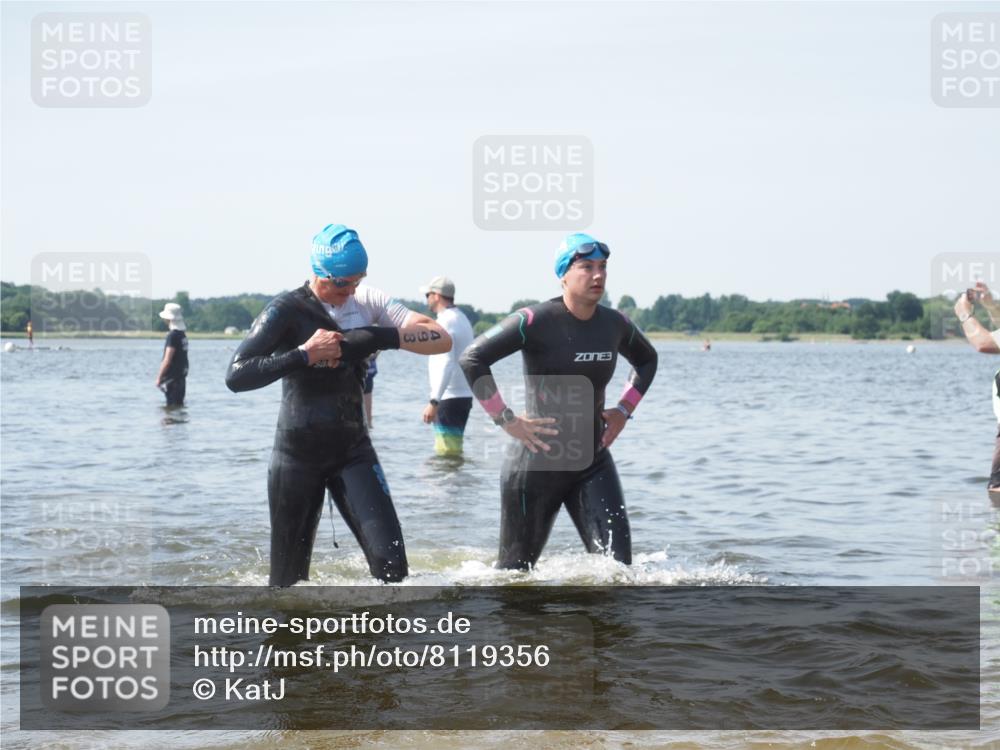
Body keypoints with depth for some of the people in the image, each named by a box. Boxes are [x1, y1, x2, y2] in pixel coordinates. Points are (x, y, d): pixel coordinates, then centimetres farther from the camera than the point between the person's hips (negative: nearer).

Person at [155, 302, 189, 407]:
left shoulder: (173, 335, -17)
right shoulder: (183, 335, 11)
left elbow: (167, 360, -20)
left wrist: (159, 377, -14)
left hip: (172, 377, -9)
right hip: (181, 376, 9)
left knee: (172, 406, -6)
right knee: (179, 405, 13)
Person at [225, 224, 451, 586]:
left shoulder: (367, 300, 2)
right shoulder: (286, 311, -9)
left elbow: (441, 340, -4)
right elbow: (236, 376, -20)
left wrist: (384, 337, -20)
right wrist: (304, 354, -25)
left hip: (353, 450, 3)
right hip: (298, 455, -3)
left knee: (390, 562, -14)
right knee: (289, 579, 3)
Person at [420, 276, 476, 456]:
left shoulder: (445, 322, -14)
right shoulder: (462, 318, 17)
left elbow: (446, 365, -24)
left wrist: (434, 401, -29)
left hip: (449, 397, -10)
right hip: (464, 394, 10)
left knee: (447, 452, -11)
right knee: (453, 450, 15)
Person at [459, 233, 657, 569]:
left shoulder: (615, 324, 3)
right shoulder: (536, 321, -15)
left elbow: (647, 359, 25)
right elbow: (472, 359, -19)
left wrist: (624, 409, 11)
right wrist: (507, 420, -18)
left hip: (594, 463, 5)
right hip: (538, 465, -5)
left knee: (617, 561, -10)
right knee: (516, 567, 9)